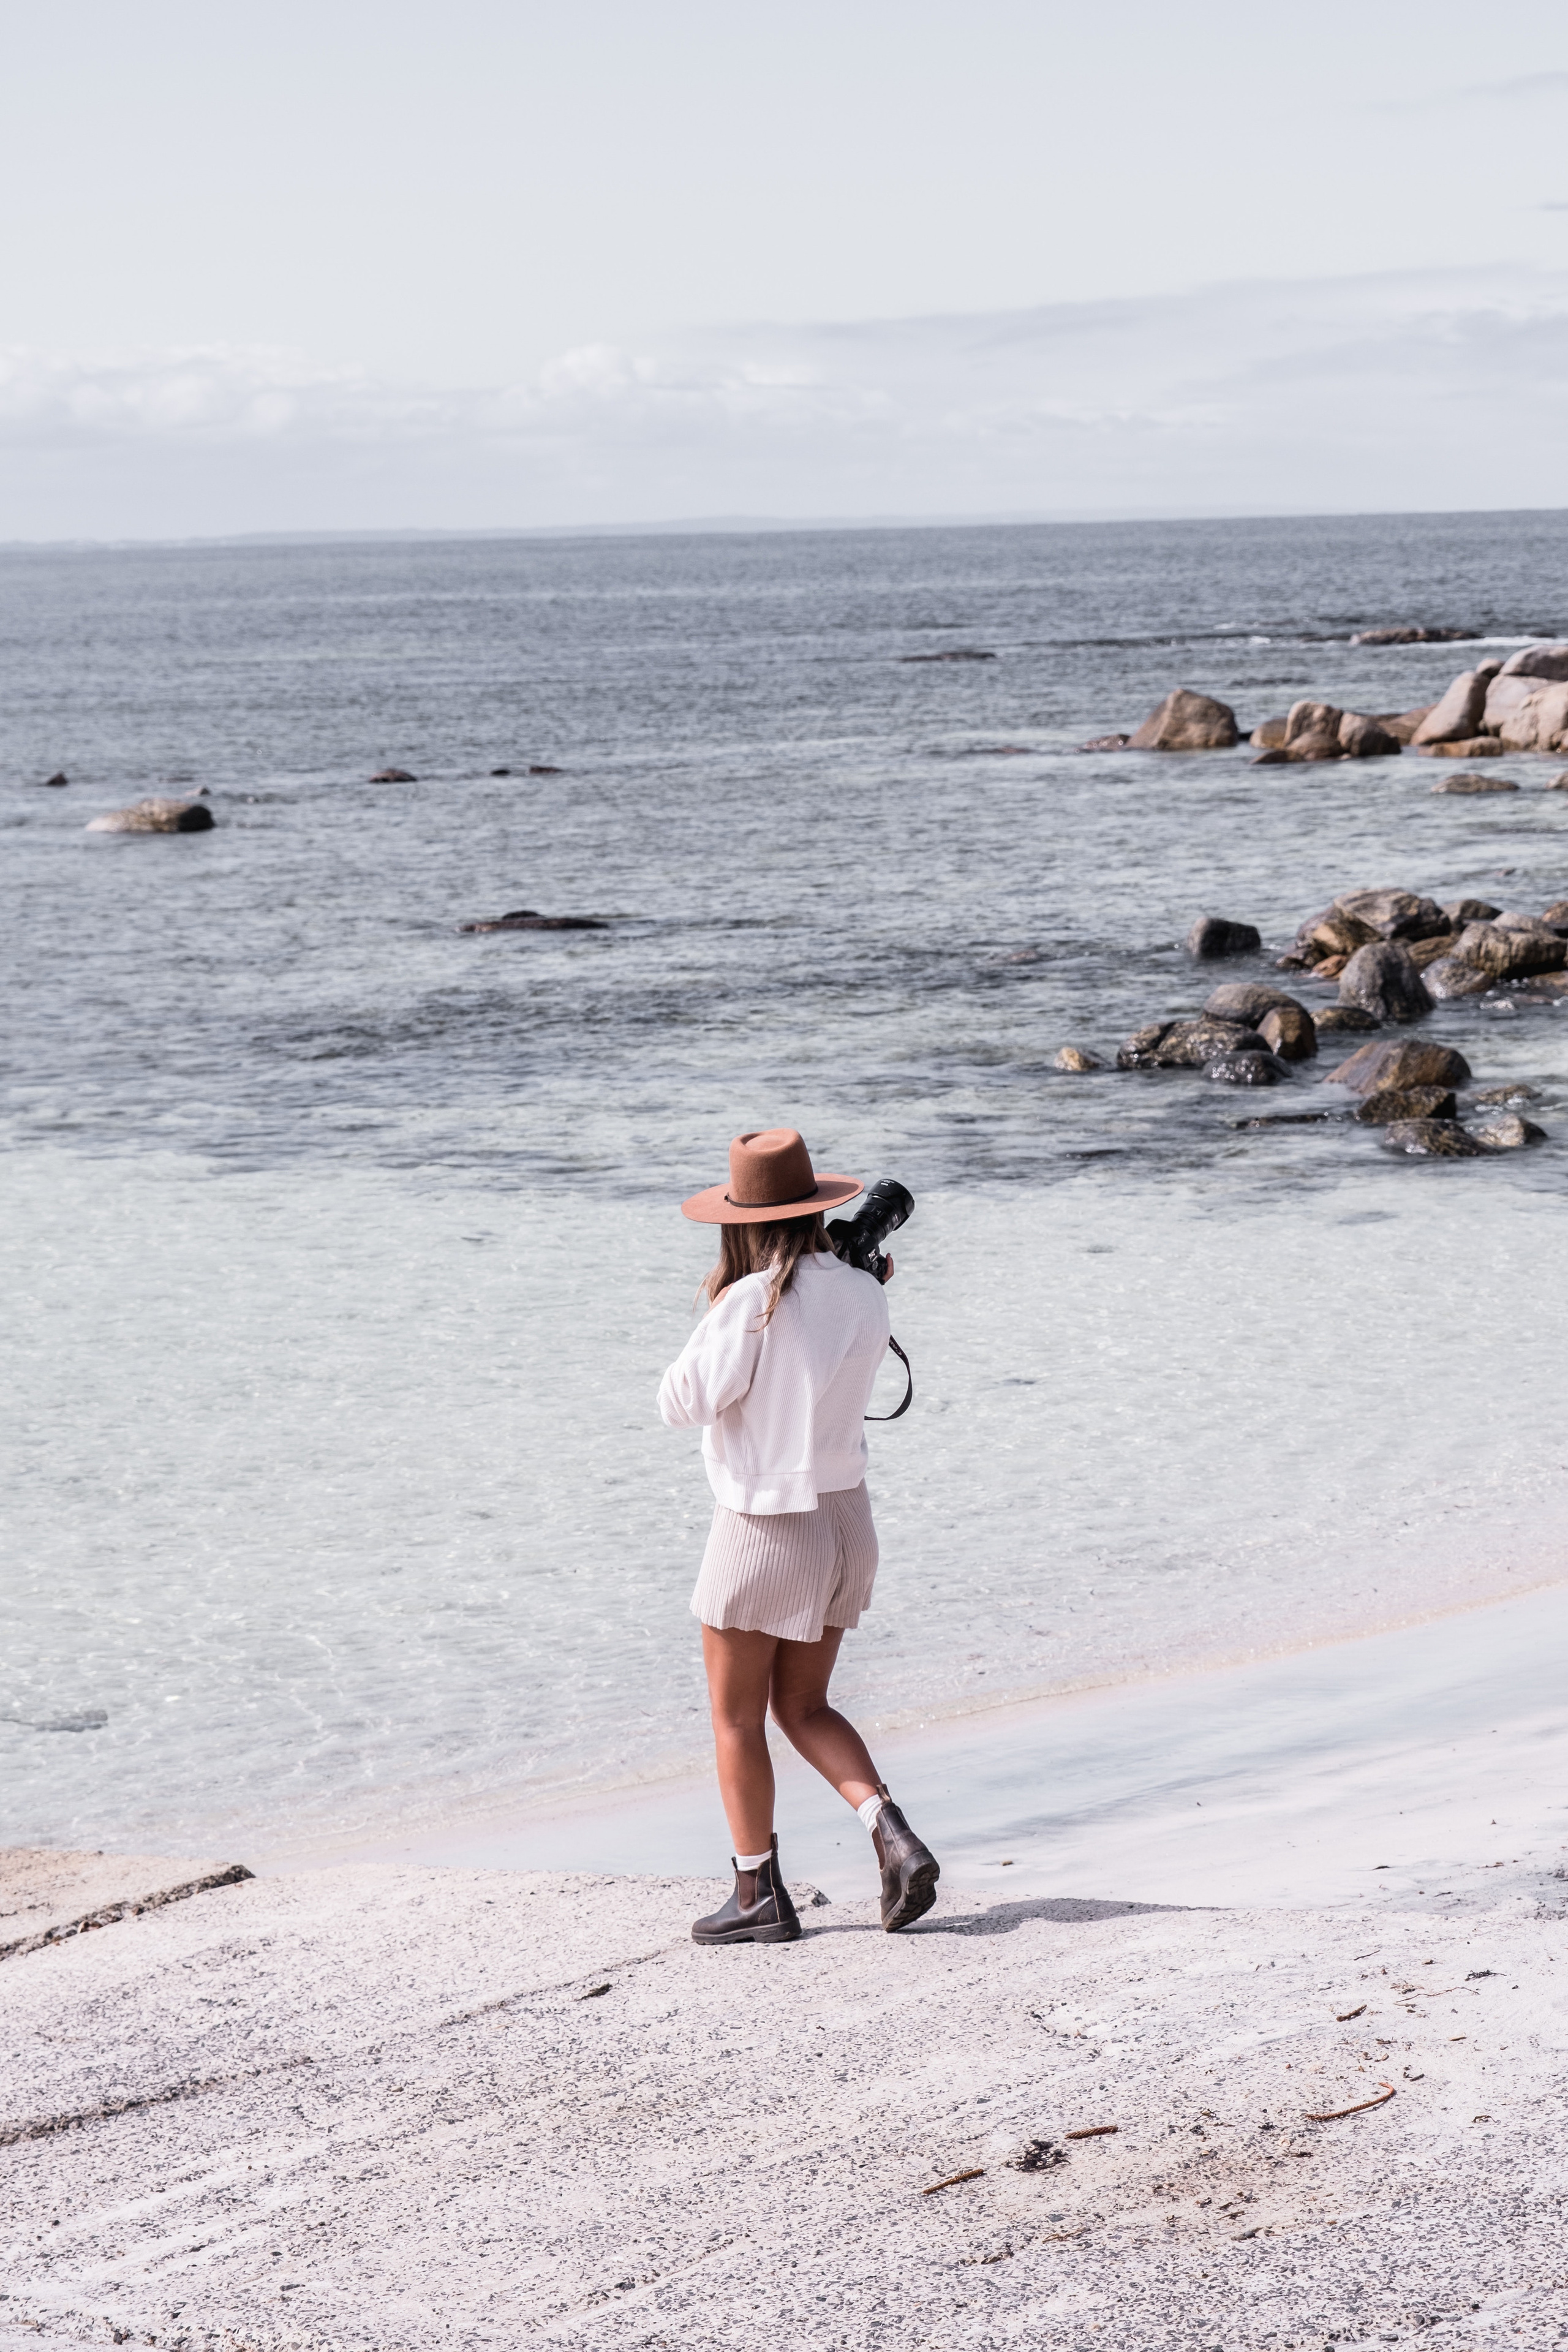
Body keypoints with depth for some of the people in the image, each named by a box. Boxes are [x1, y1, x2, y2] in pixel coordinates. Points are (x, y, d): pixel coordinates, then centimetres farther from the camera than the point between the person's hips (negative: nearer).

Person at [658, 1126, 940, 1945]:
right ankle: (895, 1838, -1)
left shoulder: (750, 1304, -20)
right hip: (844, 1518, 7)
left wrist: (715, 1318, -1)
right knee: (804, 1708, 18)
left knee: (736, 1717, 9)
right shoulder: (863, 1297, -1)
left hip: (764, 1529, -6)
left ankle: (759, 1894, 14)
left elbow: (682, 1403, -13)